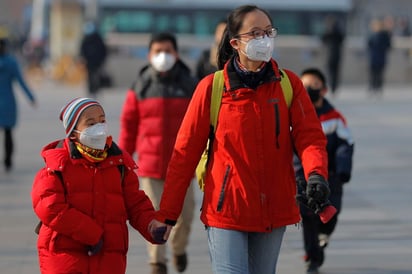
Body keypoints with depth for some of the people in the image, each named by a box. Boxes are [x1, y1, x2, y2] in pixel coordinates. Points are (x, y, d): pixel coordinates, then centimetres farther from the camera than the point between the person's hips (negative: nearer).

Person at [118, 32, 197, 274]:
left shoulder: (190, 86, 1)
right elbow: (129, 123, 5)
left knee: (185, 211, 8)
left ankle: (179, 248, 35)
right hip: (150, 162, -1)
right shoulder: (141, 86, 2)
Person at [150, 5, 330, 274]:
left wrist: (316, 173, -28)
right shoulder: (211, 88, -5)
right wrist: (167, 214, -4)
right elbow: (186, 152, -3)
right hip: (226, 210, -3)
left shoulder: (289, 84, 1)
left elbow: (309, 136, -5)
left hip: (274, 212, 3)